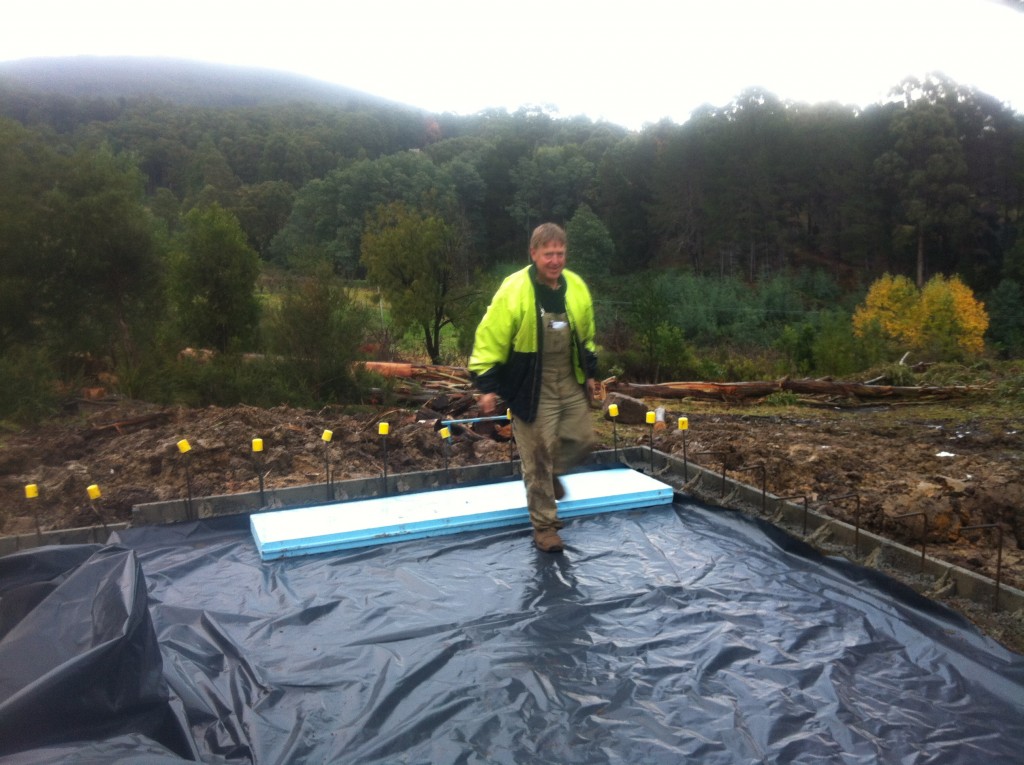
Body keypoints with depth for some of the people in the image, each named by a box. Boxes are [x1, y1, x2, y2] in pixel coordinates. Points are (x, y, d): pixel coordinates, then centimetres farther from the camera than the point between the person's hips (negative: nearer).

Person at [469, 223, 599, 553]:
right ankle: (544, 525, 17)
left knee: (583, 439, 12)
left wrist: (590, 373, 17)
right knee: (539, 455, 1)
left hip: (571, 384, 6)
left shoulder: (577, 287, 1)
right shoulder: (513, 291, -17)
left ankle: (552, 472, 43)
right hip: (532, 389, -5)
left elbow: (586, 336, 15)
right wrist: (487, 385, -15)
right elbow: (489, 339, -14)